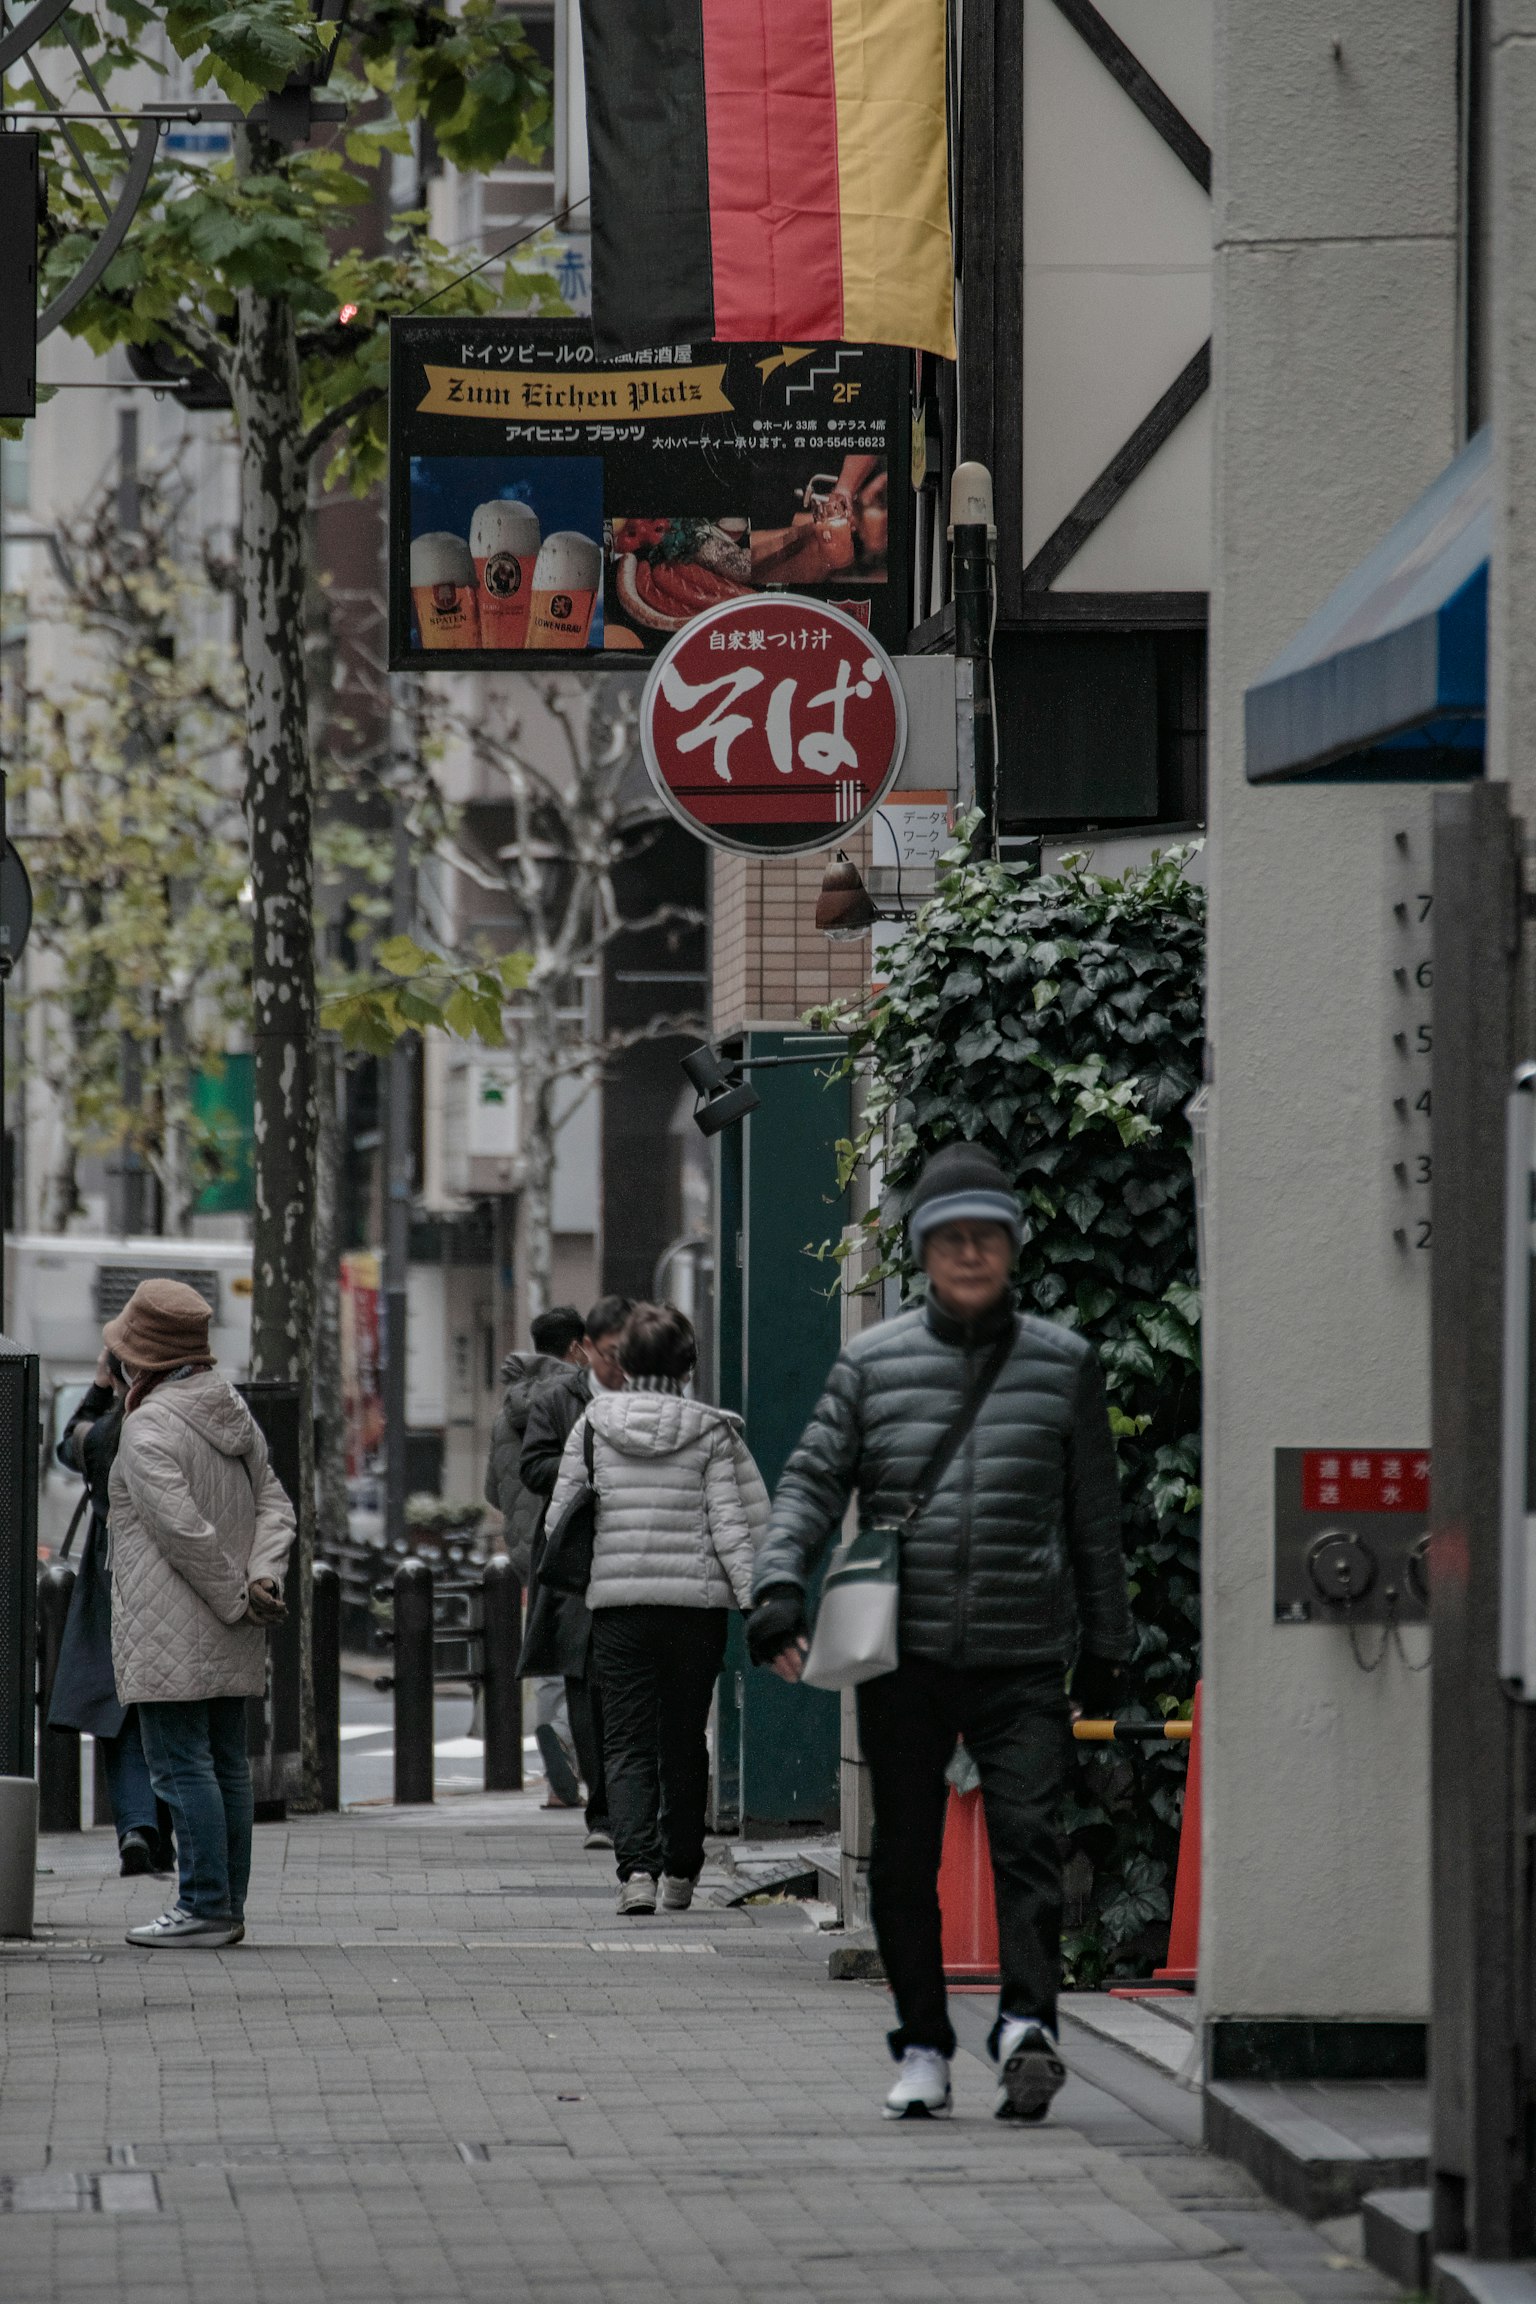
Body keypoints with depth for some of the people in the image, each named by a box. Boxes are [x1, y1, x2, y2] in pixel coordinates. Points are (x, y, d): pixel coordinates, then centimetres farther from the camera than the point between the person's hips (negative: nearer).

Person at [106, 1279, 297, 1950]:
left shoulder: (148, 1429, -15)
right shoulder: (231, 1411, 12)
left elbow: (184, 1528, -22)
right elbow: (274, 1502, 11)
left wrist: (236, 1598, -14)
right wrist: (263, 1576, -4)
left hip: (172, 1635, -9)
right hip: (230, 1642, 9)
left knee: (181, 1764, -7)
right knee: (226, 1762, 11)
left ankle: (205, 1908, -9)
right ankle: (228, 1905, 15)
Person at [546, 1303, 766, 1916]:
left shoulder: (593, 1425, 2)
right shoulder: (711, 1431, -2)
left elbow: (562, 1516, 4)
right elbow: (732, 1523, -6)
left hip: (617, 1603, 0)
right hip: (698, 1601, 0)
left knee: (627, 1743, 1)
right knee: (684, 1740, 14)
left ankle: (636, 1866, -18)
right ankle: (681, 1873, 22)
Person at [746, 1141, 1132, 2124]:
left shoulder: (1064, 1362, 8)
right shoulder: (873, 1362, 8)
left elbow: (1097, 1518, 13)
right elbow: (814, 1480, 6)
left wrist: (1107, 1644, 13)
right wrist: (781, 1583, -11)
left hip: (1025, 1653, -1)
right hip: (904, 1655, 1)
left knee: (1028, 1838, -15)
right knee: (905, 1858, 4)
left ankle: (1028, 2023, -23)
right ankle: (924, 2049, 12)